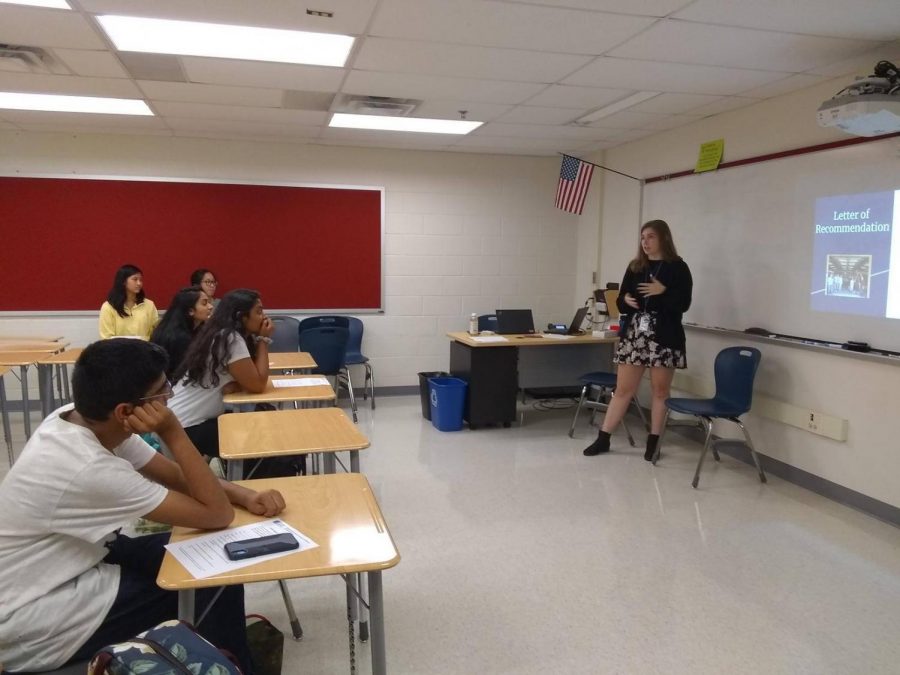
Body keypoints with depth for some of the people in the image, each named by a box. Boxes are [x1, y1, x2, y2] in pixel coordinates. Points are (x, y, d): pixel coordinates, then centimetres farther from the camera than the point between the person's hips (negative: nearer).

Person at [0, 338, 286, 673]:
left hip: (62, 566, 8)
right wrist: (172, 431, -28)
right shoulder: (89, 469, -34)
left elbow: (176, 475, 1)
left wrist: (245, 496, -13)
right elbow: (217, 515, -26)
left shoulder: (78, 419, -8)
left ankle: (230, 639, 25)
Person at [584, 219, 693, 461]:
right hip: (633, 335, 4)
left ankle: (653, 442, 17)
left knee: (660, 391, 7)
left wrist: (663, 291, -20)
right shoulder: (635, 267, 11)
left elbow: (683, 304, -8)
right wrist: (626, 300, -9)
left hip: (664, 337, -3)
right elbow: (621, 302, 13)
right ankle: (603, 438, 12)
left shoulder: (678, 267, -1)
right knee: (623, 389, 6)